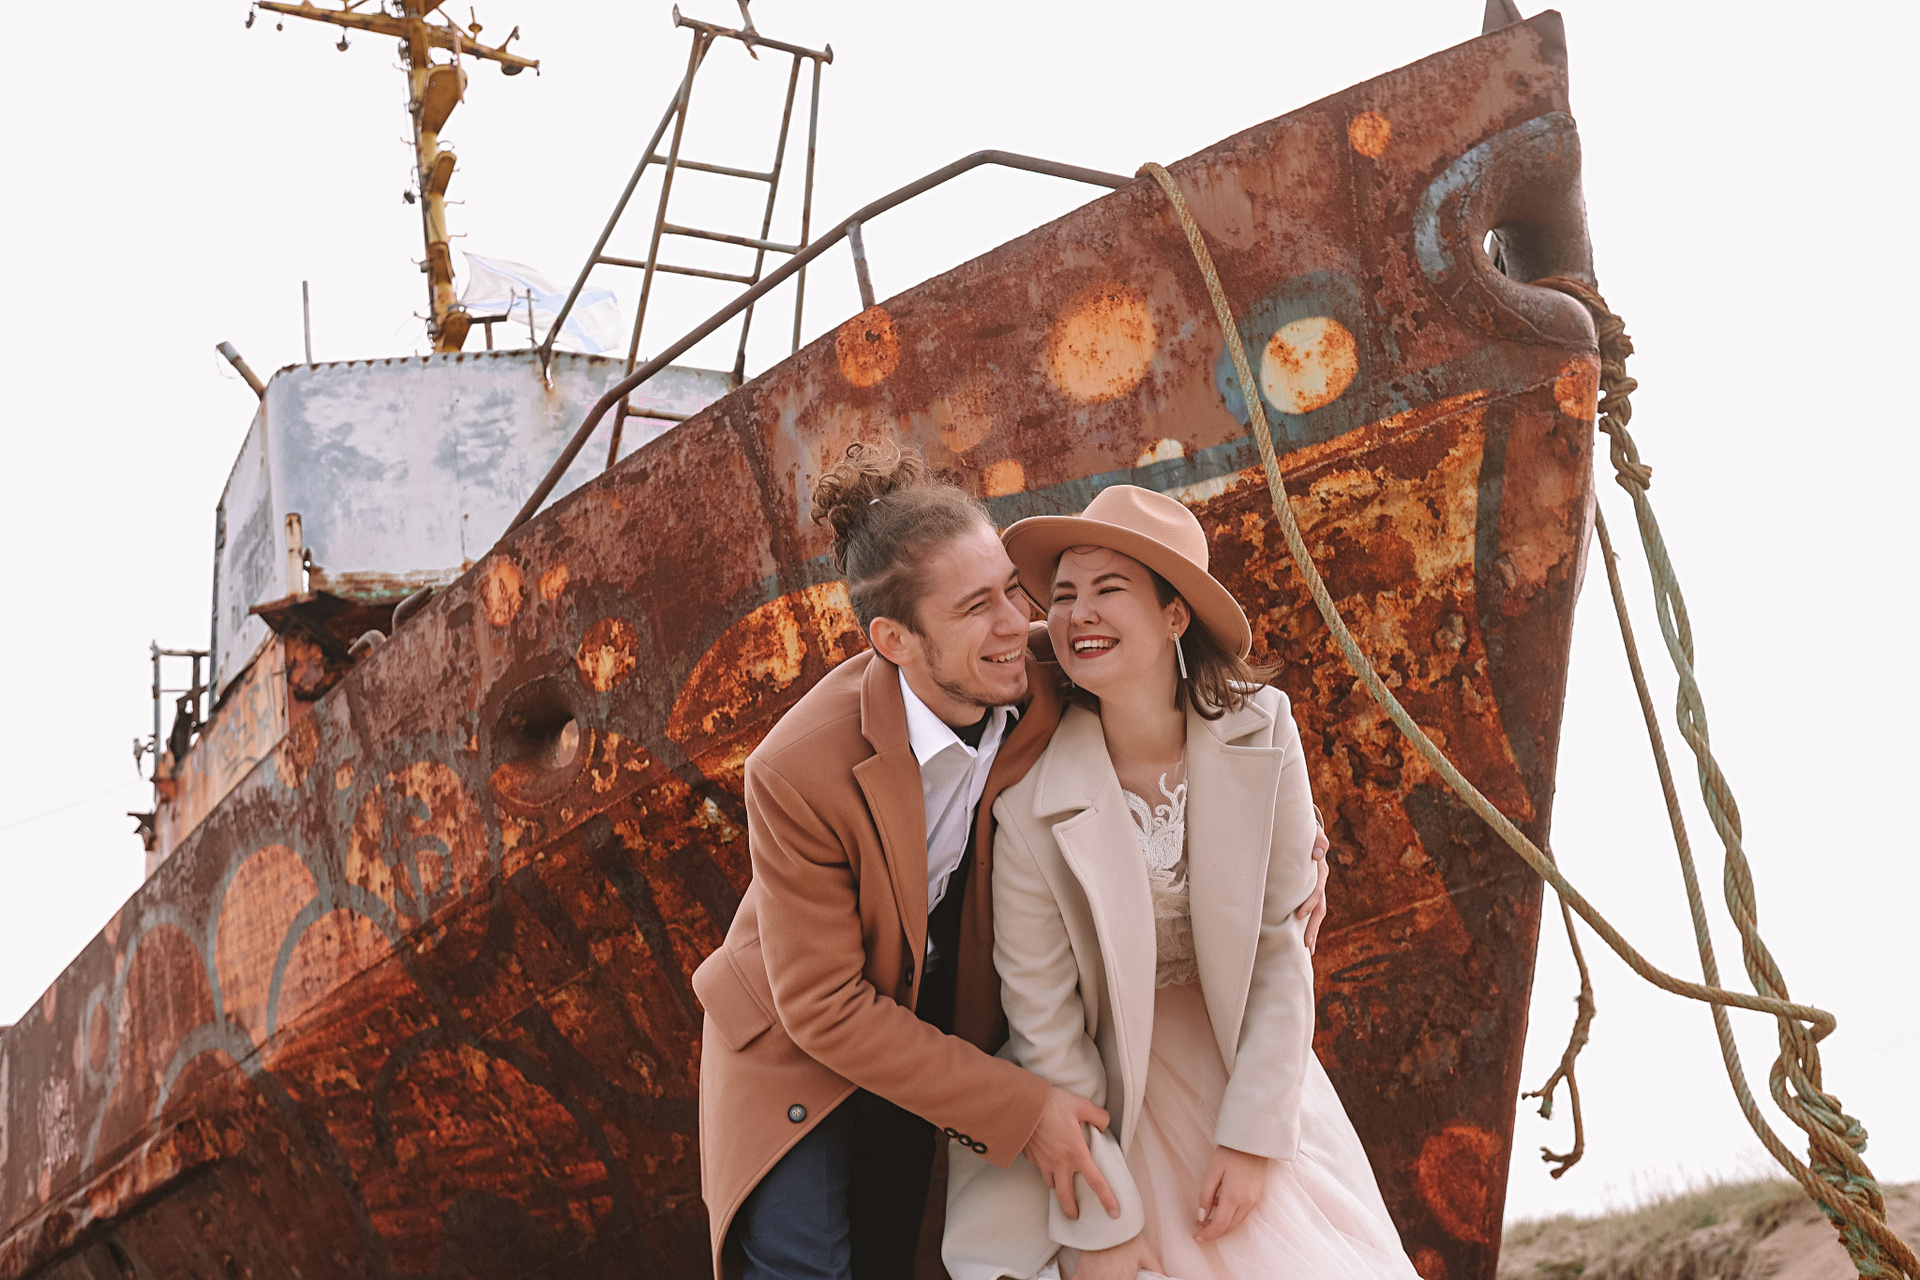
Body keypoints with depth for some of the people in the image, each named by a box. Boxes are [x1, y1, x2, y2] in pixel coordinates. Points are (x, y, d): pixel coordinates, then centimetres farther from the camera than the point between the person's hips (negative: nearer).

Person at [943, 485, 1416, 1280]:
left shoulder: (1261, 737, -15)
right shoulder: (1032, 798, -21)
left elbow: (1280, 948, -7)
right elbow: (1042, 1014, -14)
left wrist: (1252, 1136, -10)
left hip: (1245, 1066, 3)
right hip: (1107, 1087, -2)